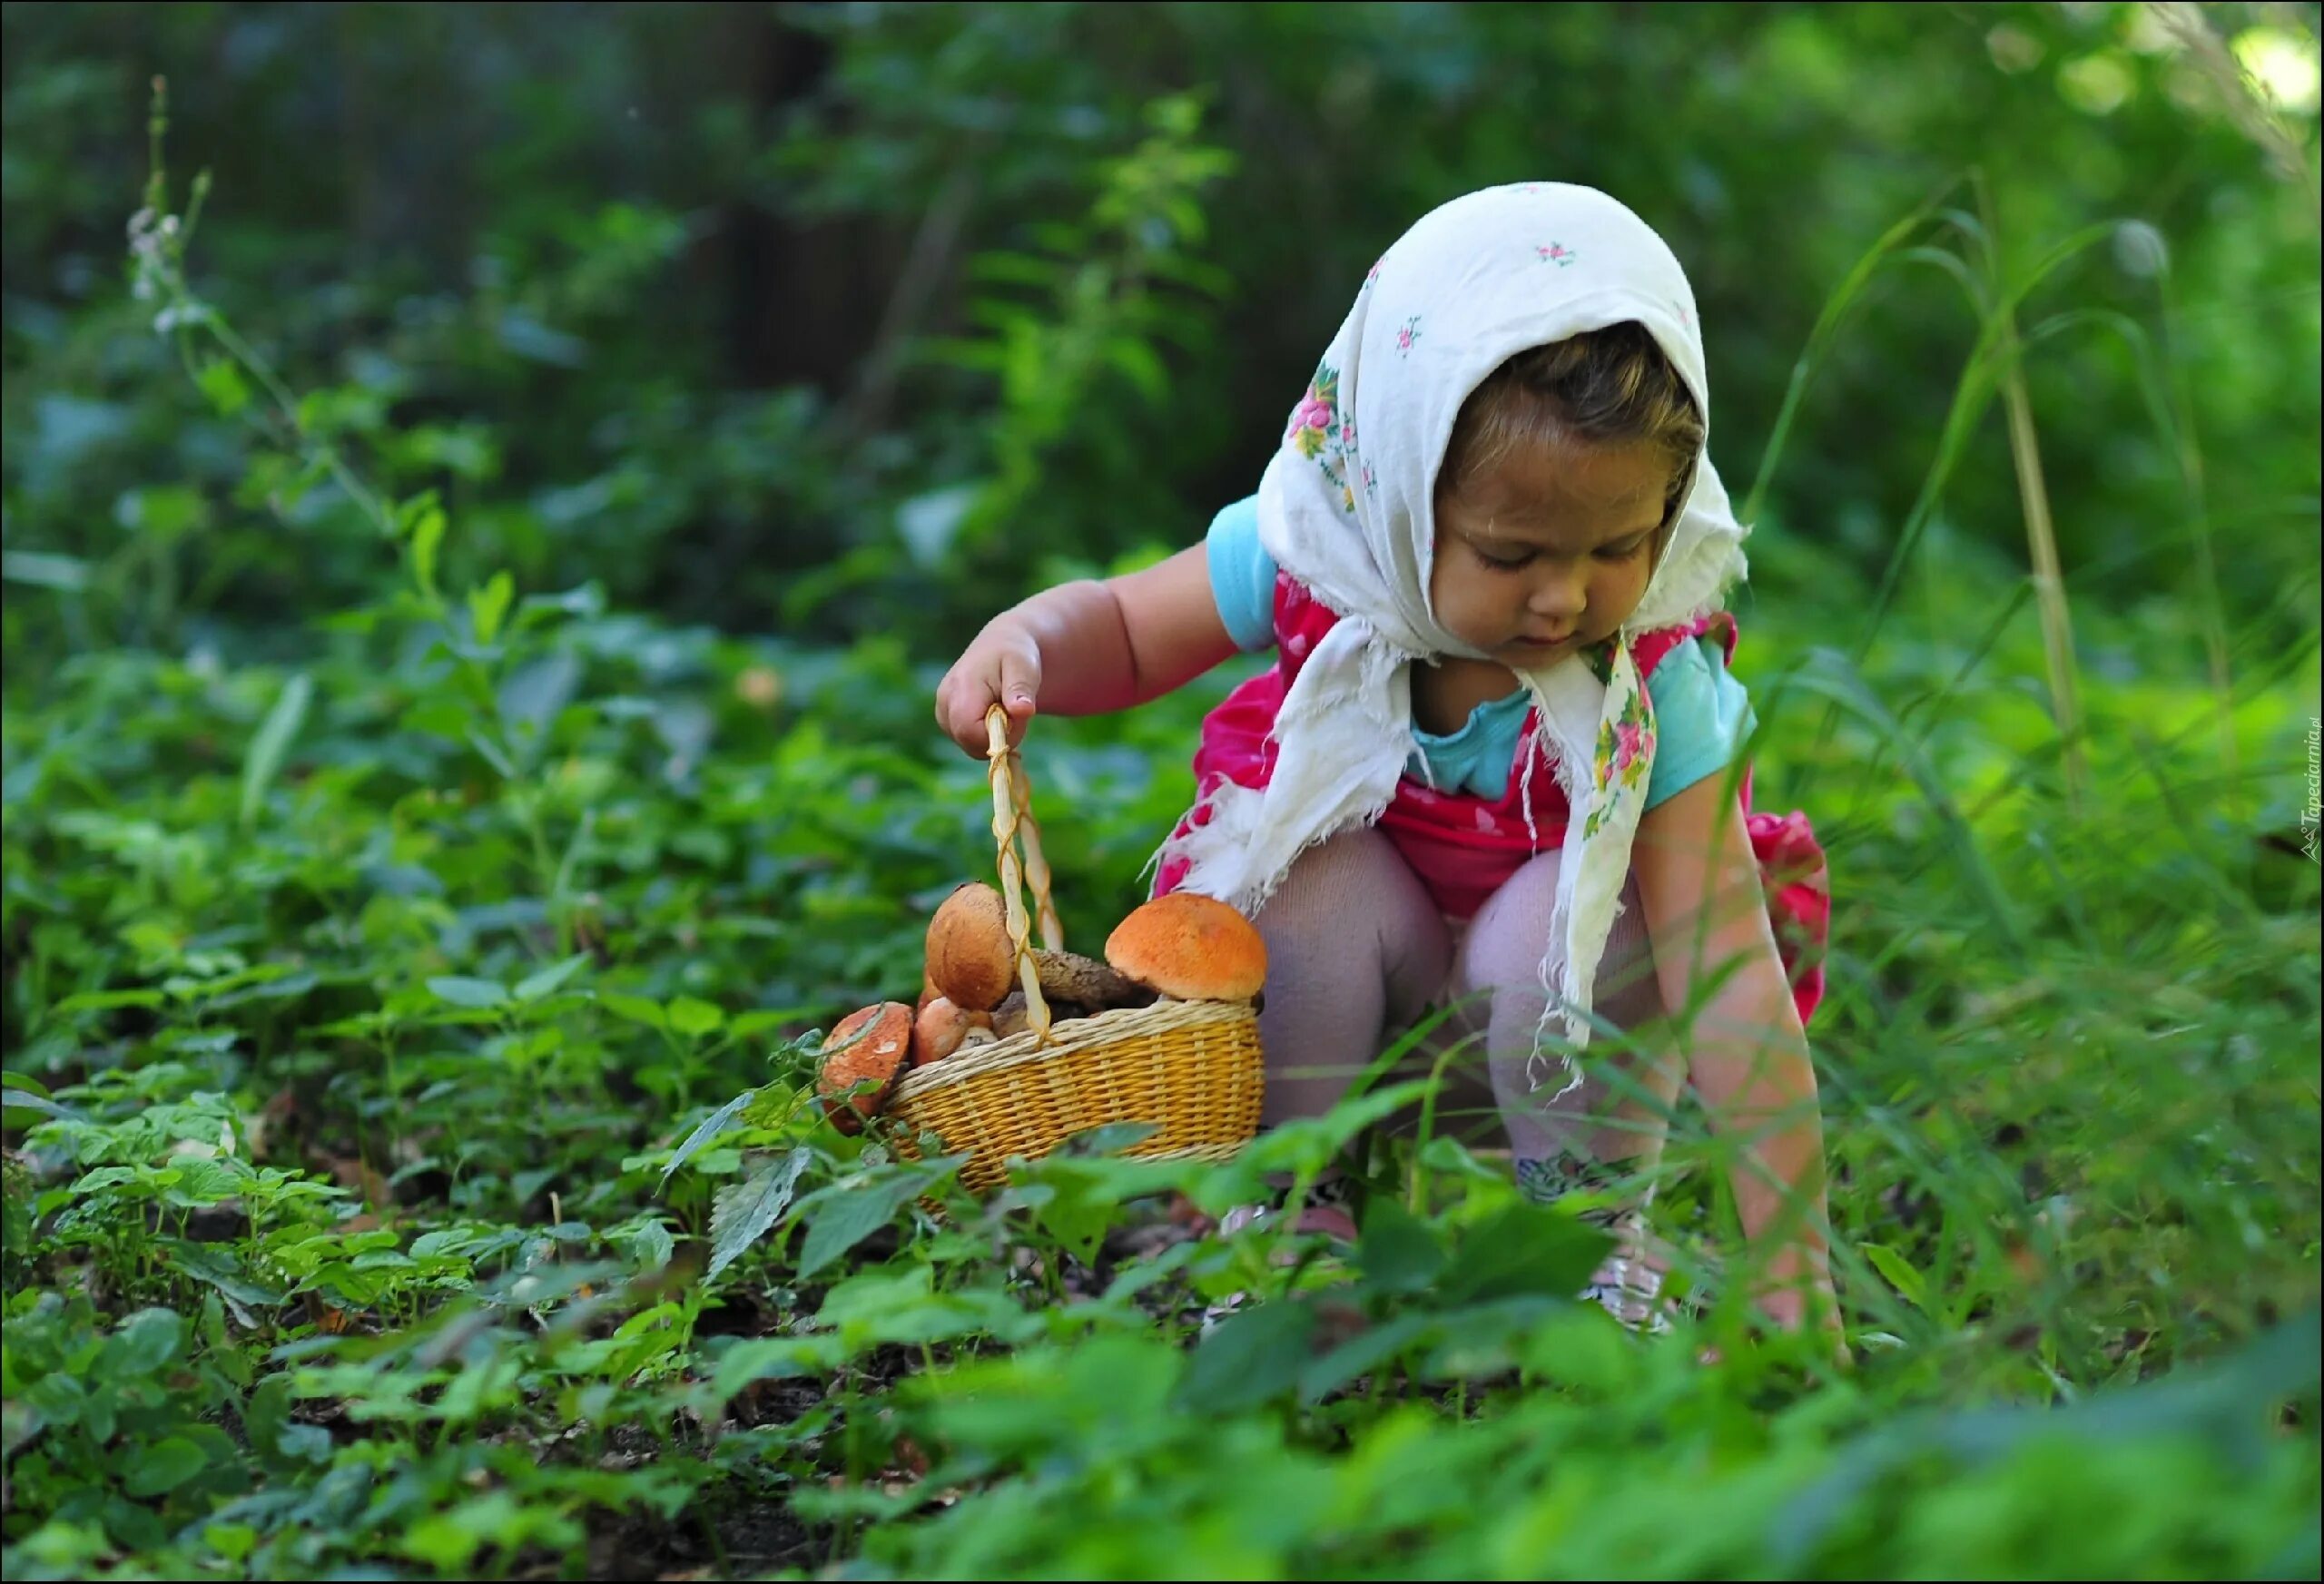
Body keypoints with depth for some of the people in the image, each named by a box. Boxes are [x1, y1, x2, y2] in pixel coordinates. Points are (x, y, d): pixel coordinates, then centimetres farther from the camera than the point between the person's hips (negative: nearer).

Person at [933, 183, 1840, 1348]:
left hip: (1553, 1002, -2)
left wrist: (1792, 1266, -37)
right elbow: (1126, 627, -2)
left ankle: (1596, 1234, -9)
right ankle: (1293, 1218, -12)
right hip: (1360, 986, 2)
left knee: (1557, 923, -33)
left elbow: (1728, 973, -32)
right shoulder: (1313, 562, -22)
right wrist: (1025, 643, -27)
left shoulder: (1657, 689, -29)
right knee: (1321, 881, -29)